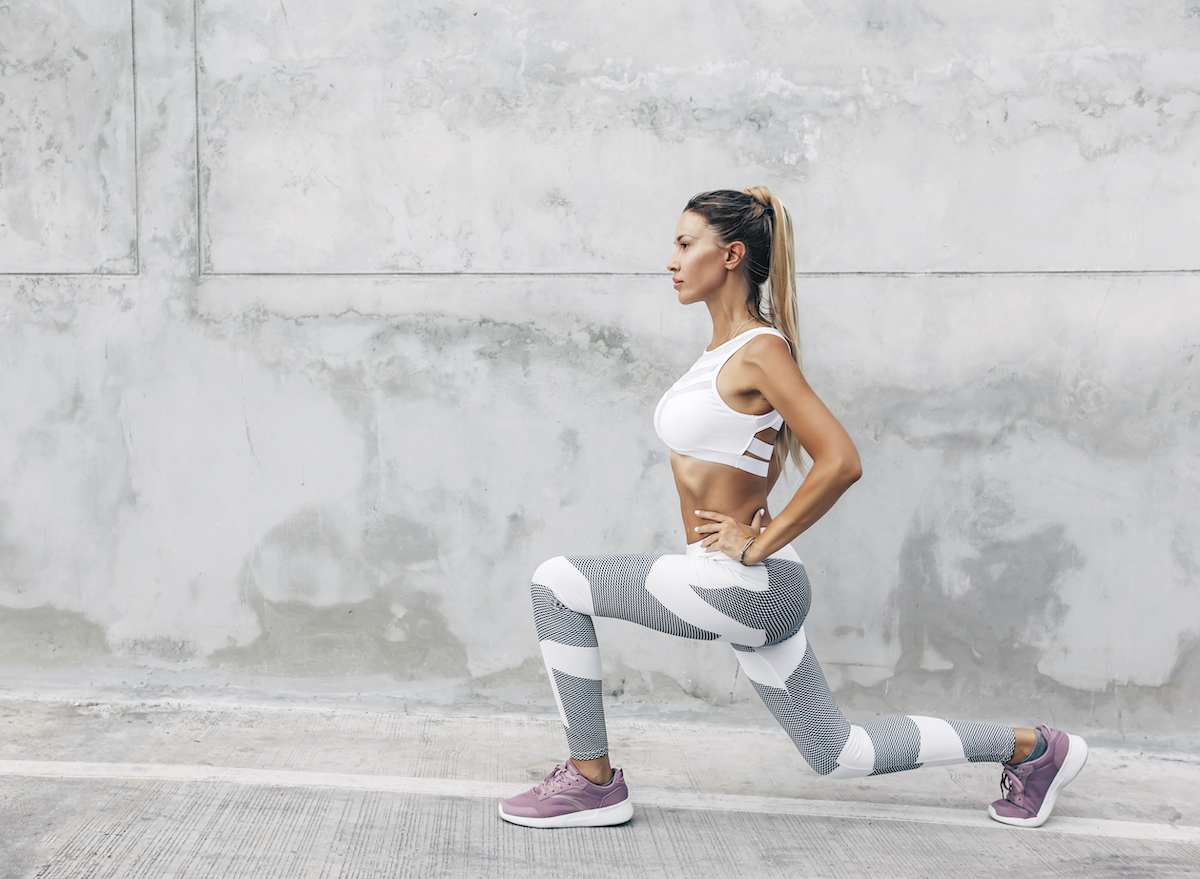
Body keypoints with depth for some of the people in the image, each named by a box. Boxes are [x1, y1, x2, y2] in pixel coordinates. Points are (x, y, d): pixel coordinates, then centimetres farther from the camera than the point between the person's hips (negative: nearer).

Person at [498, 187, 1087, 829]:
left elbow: (840, 463, -24)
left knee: (558, 583, -5)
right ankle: (1030, 748, 29)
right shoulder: (723, 348, 11)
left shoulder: (759, 350, -15)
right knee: (837, 754, 18)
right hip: (746, 590, 10)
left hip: (741, 584, -10)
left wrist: (758, 545, -18)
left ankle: (592, 782, 5)